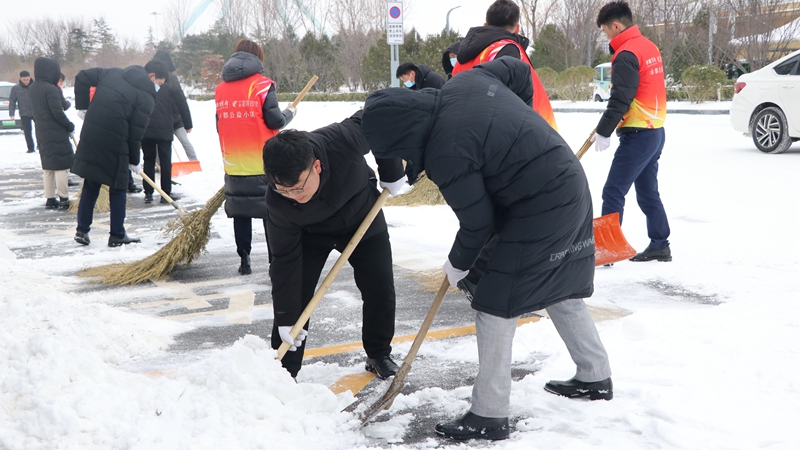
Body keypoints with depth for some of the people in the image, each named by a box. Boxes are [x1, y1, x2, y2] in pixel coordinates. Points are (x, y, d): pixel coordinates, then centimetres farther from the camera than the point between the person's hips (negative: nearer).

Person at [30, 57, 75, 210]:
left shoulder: (33, 88, 9)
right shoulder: (51, 89, -18)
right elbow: (58, 112, -20)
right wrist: (70, 126, -8)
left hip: (42, 132, 8)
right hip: (56, 133, -8)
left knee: (47, 165, 13)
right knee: (61, 164, -1)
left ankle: (50, 199, 16)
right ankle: (63, 199, 1)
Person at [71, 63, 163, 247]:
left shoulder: (113, 73, 14)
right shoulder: (146, 96, -5)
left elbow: (83, 77, 14)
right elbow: (136, 131, -7)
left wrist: (82, 106, 18)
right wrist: (134, 161, 3)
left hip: (90, 136, 6)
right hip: (114, 143, -6)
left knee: (90, 186, 16)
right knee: (118, 188, 9)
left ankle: (82, 231, 19)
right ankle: (117, 235, 14)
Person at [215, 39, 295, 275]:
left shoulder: (221, 89, 8)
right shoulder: (262, 85, -8)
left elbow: (220, 125, 12)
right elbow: (274, 121, -10)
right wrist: (290, 113, 9)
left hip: (233, 164, 4)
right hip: (264, 164, -4)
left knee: (240, 213, 11)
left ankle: (244, 261, 13)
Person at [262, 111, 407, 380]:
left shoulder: (343, 141, -42)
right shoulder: (277, 204, -36)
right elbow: (285, 259, -26)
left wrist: (392, 172, -15)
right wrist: (286, 318, -25)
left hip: (362, 218, 1)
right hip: (310, 233, -1)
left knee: (380, 290, 3)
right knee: (293, 294, -11)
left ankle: (379, 355, 26)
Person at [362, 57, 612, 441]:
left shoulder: (445, 155, -25)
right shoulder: (467, 80, -2)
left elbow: (478, 224, -15)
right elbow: (519, 70, 14)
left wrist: (457, 264, 3)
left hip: (539, 212, -10)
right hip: (572, 186, 10)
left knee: (496, 304, -3)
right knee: (561, 290, 23)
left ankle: (489, 416, 5)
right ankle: (596, 377, 39)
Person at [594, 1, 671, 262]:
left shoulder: (626, 54, -15)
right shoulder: (649, 47, 12)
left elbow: (620, 99, -19)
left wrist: (603, 131, -15)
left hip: (638, 135, -9)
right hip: (655, 131, 9)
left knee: (613, 192, -7)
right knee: (648, 193, 15)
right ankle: (659, 246, 19)